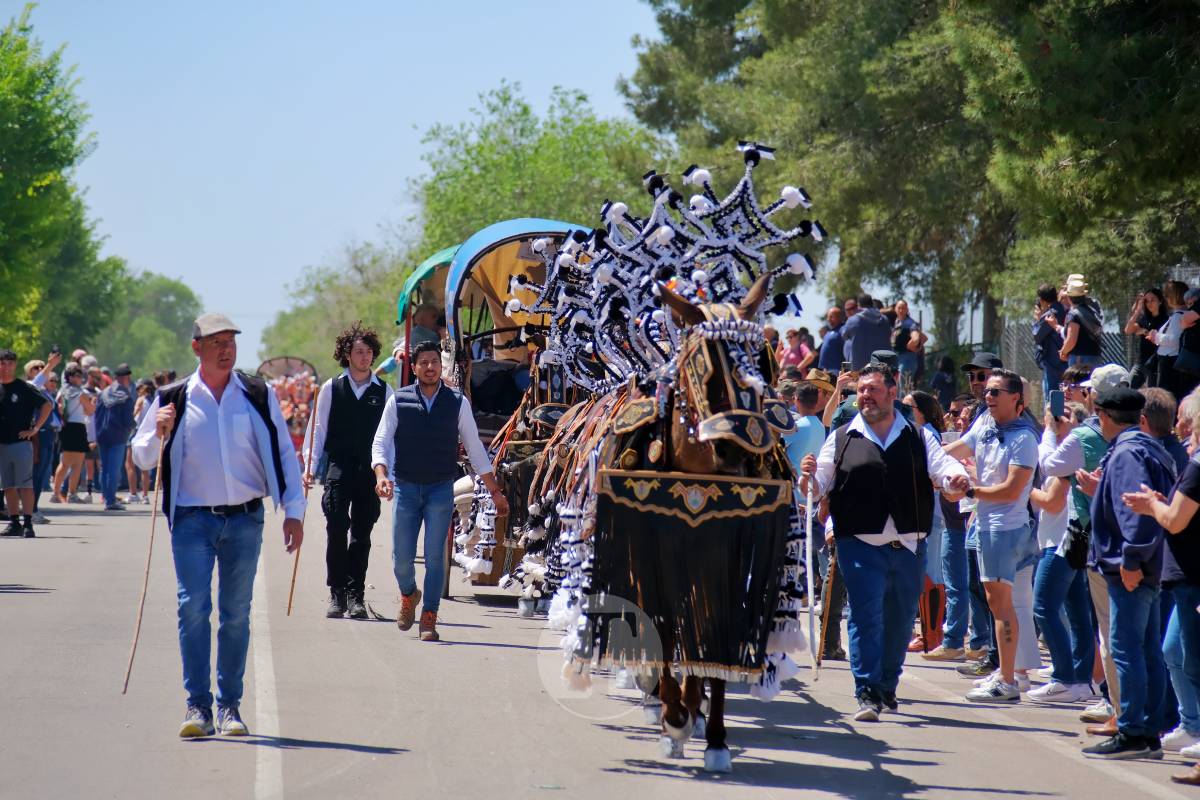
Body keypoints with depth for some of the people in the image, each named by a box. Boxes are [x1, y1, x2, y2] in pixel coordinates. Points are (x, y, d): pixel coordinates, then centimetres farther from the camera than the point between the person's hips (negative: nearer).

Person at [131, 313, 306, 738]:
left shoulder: (259, 396, 8)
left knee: (236, 613, 4)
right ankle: (198, 705, -5)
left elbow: (284, 453, 11)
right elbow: (142, 458, 11)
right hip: (192, 519, -1)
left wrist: (293, 511, 4)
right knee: (193, 608, -10)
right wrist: (159, 434, -10)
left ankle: (230, 706, 10)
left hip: (245, 519, 1)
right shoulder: (173, 400, 6)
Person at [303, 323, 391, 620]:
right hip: (339, 469, -1)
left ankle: (355, 595, 9)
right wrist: (310, 466, 1)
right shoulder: (331, 389, 6)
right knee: (336, 531, -8)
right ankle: (337, 593, -1)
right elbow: (318, 430, 8)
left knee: (361, 535, 4)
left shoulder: (384, 392, 8)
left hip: (370, 471, 1)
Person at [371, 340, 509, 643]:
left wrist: (495, 492, 8)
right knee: (402, 558, 1)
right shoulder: (399, 400, 0)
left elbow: (475, 448, 8)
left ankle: (429, 619, 3)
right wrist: (381, 475, -19)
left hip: (441, 490, 0)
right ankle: (409, 595, 32)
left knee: (435, 557, -6)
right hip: (405, 487, 0)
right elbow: (380, 442, 0)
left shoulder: (457, 402, 2)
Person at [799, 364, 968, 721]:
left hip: (909, 547, 2)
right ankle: (867, 694, -10)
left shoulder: (919, 437, 11)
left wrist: (956, 478, -23)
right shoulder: (842, 439, 8)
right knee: (866, 618, -10)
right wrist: (808, 478, -18)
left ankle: (887, 687, 28)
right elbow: (819, 485, 5)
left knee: (900, 620, 12)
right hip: (861, 545, -2)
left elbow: (942, 466, 0)